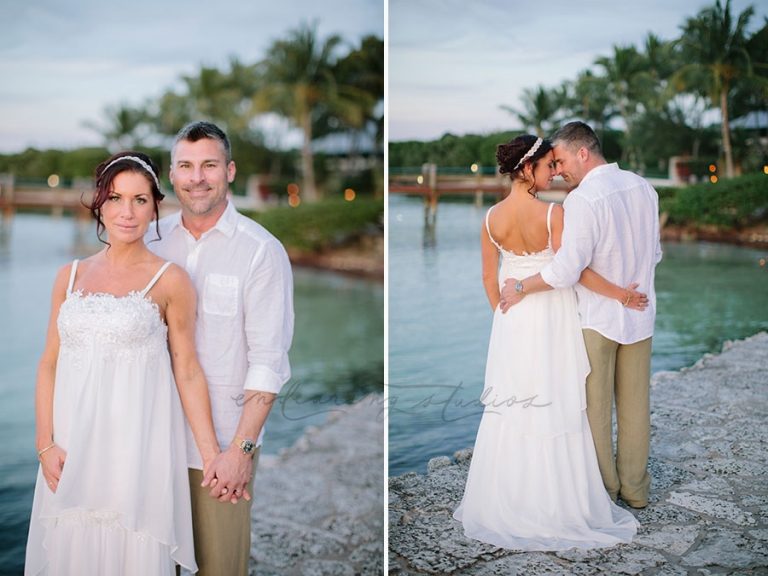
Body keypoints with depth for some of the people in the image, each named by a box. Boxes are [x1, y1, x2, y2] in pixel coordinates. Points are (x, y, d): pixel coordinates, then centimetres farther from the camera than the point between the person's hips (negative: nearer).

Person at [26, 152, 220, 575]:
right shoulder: (71, 277, 8)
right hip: (73, 450, 4)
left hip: (137, 447, -3)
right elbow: (49, 365, 9)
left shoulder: (170, 281, -3)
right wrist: (45, 444, 0)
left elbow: (188, 373, -3)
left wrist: (213, 456, -6)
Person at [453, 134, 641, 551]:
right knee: (553, 404, 6)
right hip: (551, 315, -4)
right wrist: (620, 294, -7)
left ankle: (507, 500, 23)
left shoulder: (492, 217, -2)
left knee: (511, 405, 13)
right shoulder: (553, 213, -16)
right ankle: (556, 498, 14)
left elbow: (489, 277, 4)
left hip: (511, 318, 4)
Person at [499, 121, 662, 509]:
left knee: (595, 408, 8)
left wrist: (520, 288, -13)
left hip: (597, 318, -7)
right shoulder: (643, 187, 3)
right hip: (641, 314, 7)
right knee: (635, 404, 15)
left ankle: (603, 489, 19)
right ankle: (635, 488, 27)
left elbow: (567, 269, -25)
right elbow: (654, 253, 11)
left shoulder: (582, 199, -20)